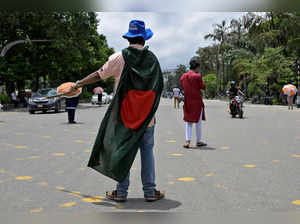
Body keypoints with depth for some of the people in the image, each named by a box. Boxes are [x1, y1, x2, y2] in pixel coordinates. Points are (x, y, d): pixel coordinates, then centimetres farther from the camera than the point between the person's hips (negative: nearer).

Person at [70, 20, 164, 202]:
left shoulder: (119, 58, -6)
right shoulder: (152, 59, 0)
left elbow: (99, 75, -1)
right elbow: (159, 88, 4)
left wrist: (80, 83, 14)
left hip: (124, 114, -1)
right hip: (147, 116, 2)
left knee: (122, 151, 7)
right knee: (147, 152, 10)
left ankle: (121, 192, 14)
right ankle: (150, 191, 15)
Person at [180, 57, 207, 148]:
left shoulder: (183, 77, 5)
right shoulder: (197, 76, -12)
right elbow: (203, 87, -5)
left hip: (187, 101, 5)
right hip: (197, 101, -5)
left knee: (188, 122, 11)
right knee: (198, 122, 7)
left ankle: (187, 141, 2)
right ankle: (198, 141, 16)